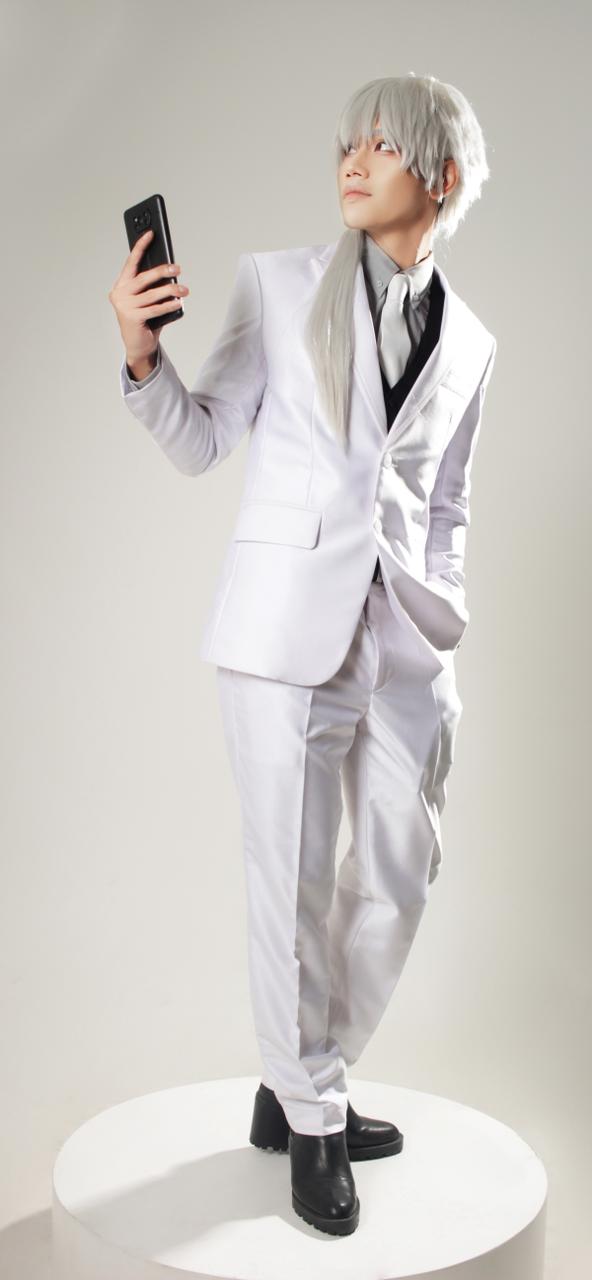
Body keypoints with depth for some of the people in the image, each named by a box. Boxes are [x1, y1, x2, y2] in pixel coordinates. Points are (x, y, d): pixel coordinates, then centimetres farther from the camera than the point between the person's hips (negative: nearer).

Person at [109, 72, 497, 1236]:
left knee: (398, 872, 9)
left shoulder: (468, 341, 12)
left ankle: (292, 1089, 30)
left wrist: (447, 627, 11)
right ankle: (312, 1122, 21)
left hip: (404, 635, 4)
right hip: (286, 617, -4)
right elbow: (200, 443, 2)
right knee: (293, 878, 0)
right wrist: (142, 353, -16)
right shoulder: (277, 283, 3)